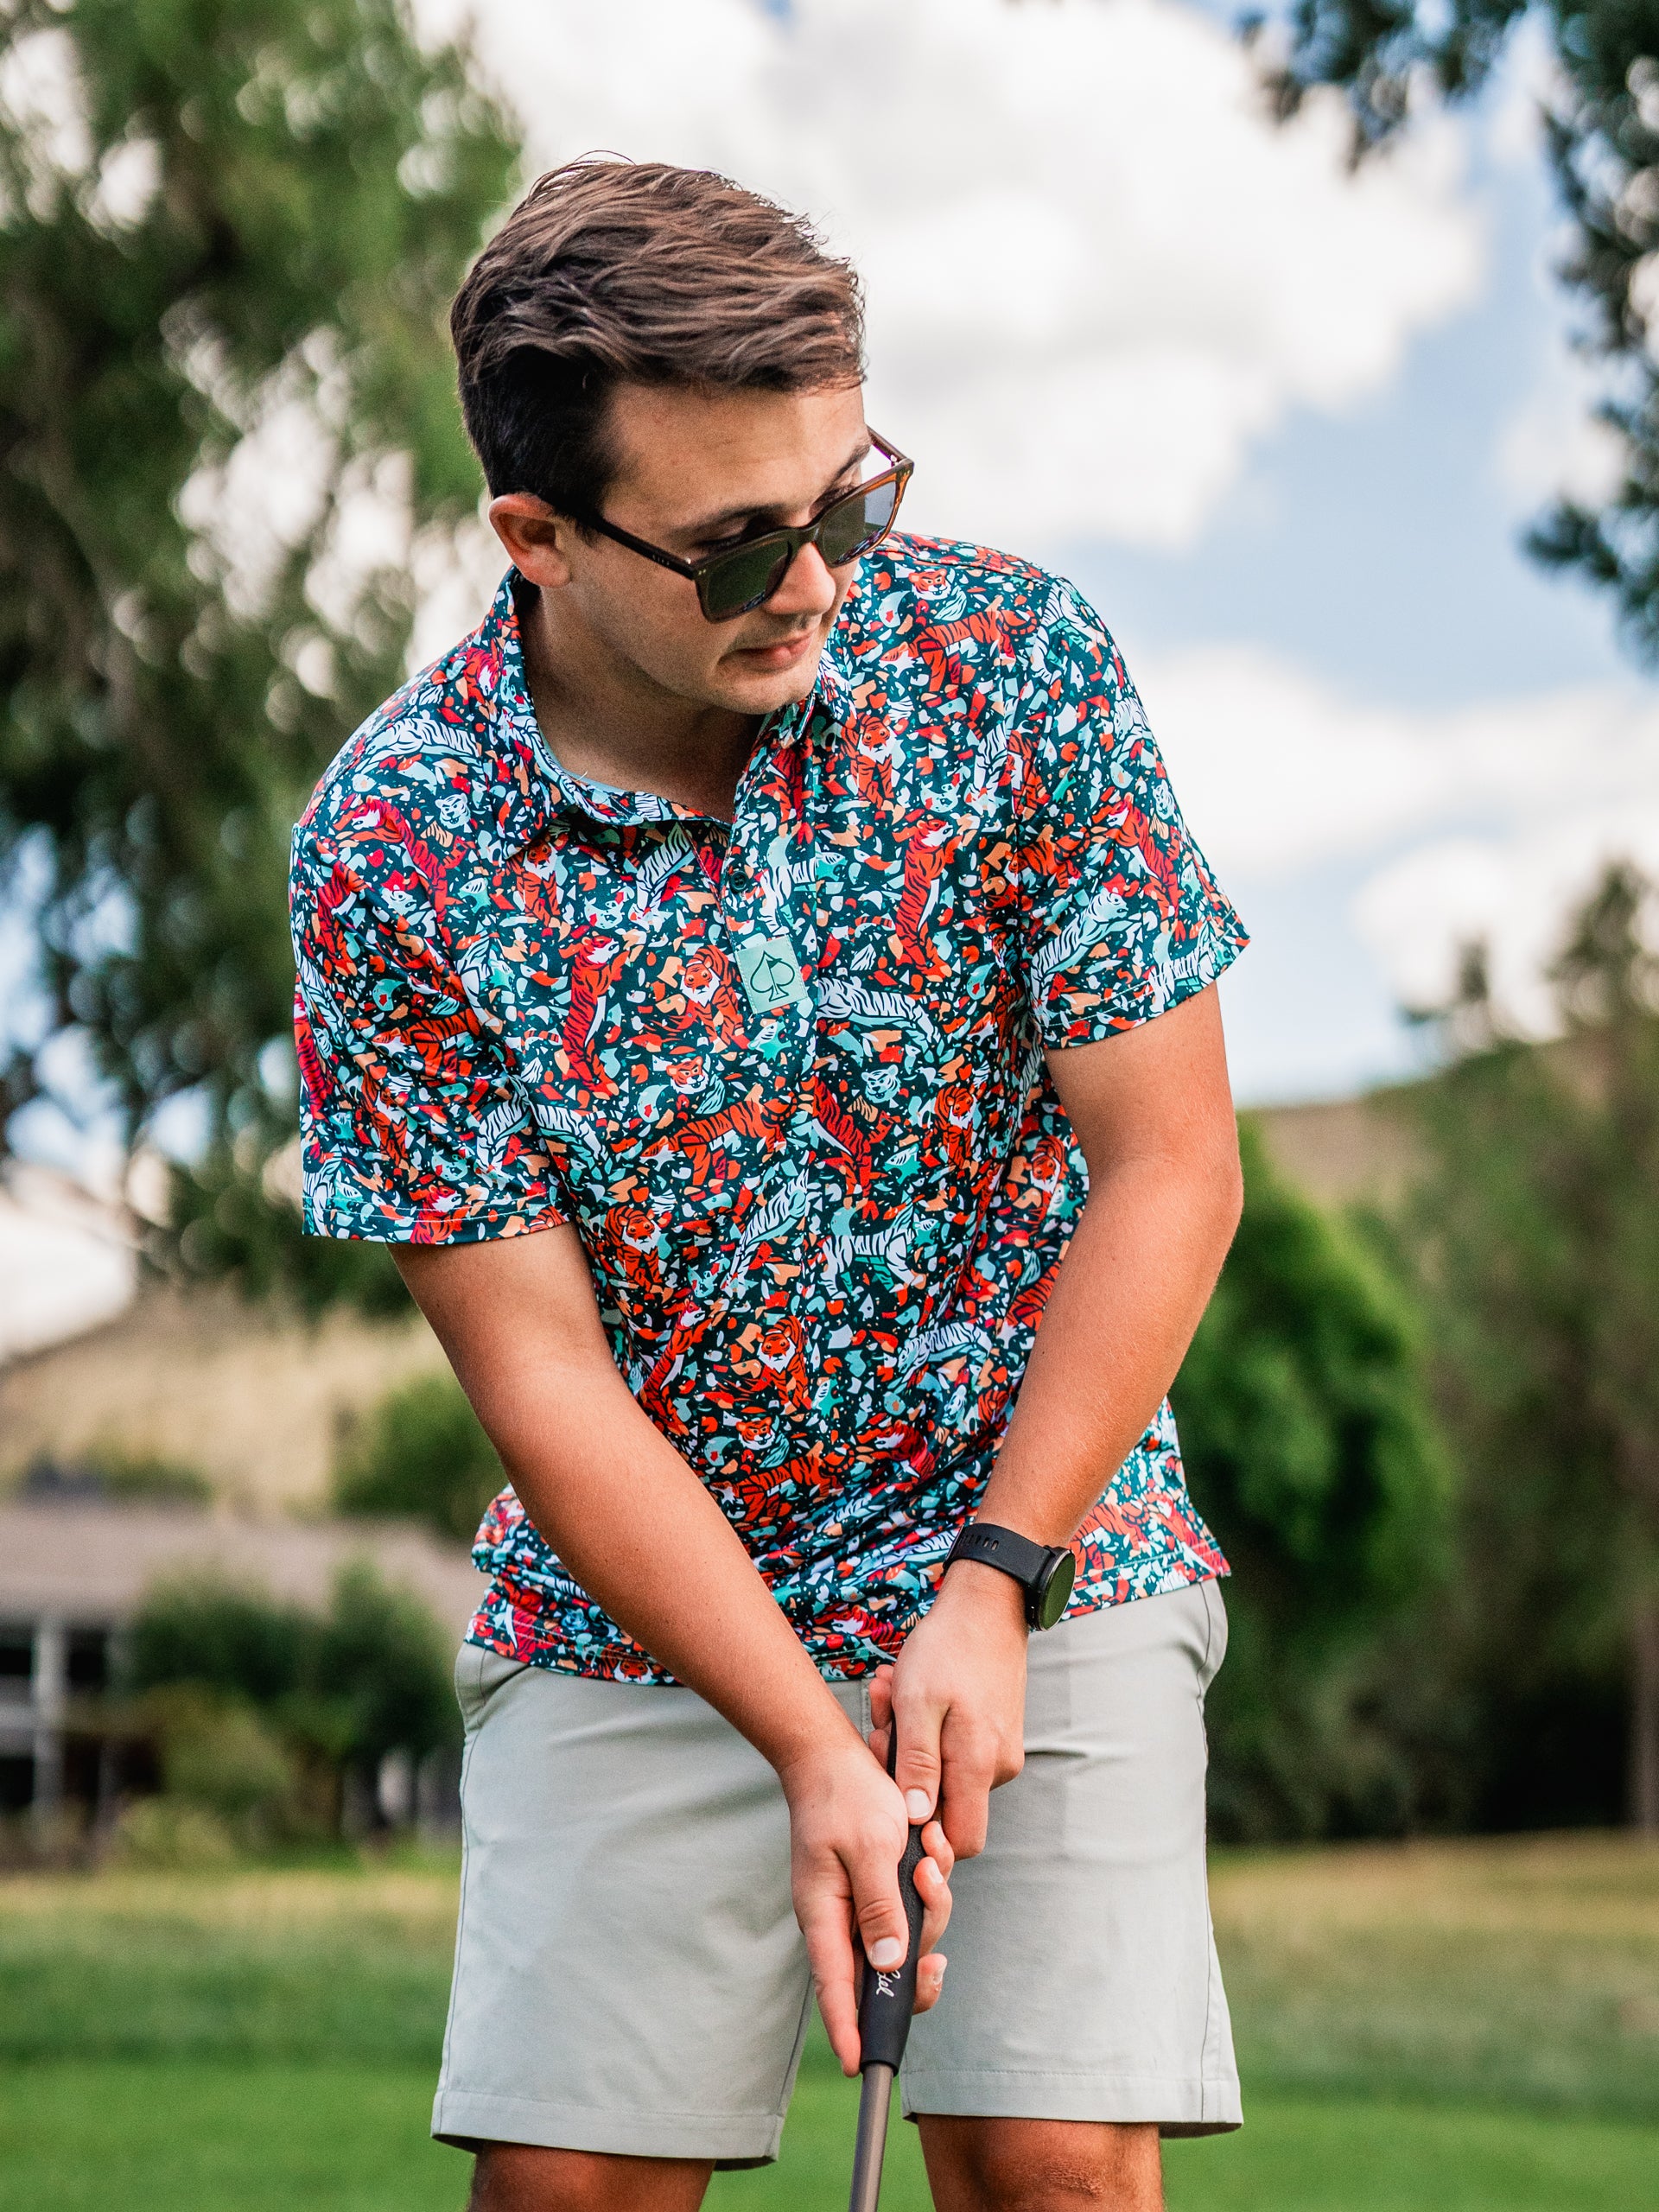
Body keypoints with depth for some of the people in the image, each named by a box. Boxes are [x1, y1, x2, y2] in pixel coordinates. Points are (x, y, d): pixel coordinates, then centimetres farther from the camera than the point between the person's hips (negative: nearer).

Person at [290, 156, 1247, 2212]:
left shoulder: (1009, 658, -13)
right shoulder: (391, 846, -15)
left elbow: (1169, 1161, -8)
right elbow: (539, 1367, -12)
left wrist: (993, 1584, -13)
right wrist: (808, 1747, -18)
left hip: (1043, 1548, 0)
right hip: (632, 1606, 0)